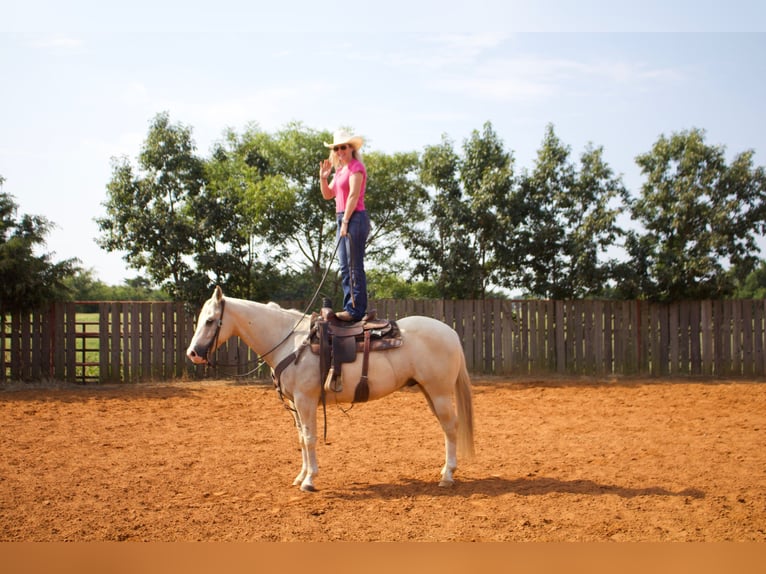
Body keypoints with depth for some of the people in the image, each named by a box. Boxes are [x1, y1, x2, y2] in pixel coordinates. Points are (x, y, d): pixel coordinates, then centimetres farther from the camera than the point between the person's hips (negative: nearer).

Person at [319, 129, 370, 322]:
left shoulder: (356, 167, -8)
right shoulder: (340, 170, 18)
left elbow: (353, 196, -16)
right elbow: (327, 195, 22)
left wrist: (345, 222, -19)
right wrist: (323, 177, 6)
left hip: (355, 218, -10)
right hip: (343, 219, 10)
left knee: (355, 266, -9)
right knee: (345, 268, 11)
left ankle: (357, 310, -8)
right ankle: (349, 307, 16)